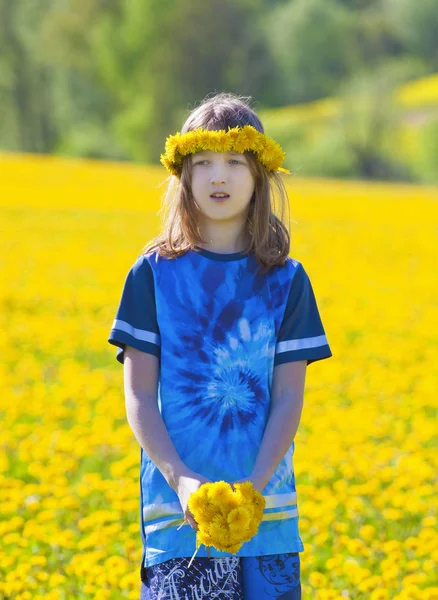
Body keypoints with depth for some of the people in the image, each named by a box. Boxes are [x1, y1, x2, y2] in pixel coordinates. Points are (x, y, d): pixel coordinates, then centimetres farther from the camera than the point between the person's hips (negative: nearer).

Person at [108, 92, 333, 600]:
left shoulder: (286, 280, 6)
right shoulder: (154, 273, 3)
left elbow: (289, 397, 2)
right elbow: (139, 397, 0)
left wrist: (255, 485, -13)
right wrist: (180, 479, -14)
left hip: (266, 509, 1)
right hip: (178, 505, -1)